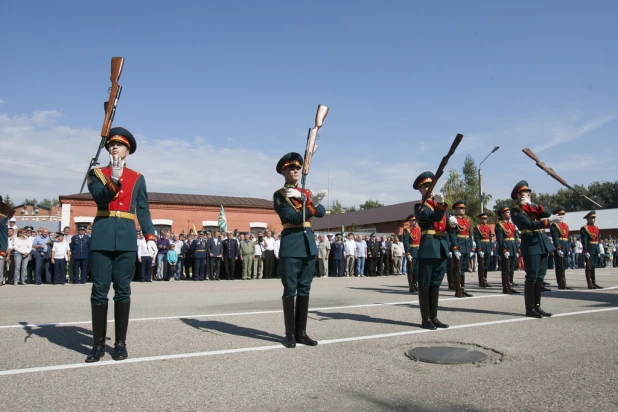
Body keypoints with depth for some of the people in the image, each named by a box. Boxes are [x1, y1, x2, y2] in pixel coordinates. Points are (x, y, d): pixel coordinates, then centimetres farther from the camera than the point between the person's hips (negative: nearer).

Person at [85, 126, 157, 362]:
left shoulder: (138, 179, 13)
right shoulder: (96, 173, 10)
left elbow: (143, 212, 9)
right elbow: (101, 199, -9)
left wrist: (150, 237, -2)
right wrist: (114, 180, -27)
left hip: (126, 239, 1)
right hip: (102, 238, 0)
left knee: (123, 290, 3)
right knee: (99, 290, 1)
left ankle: (120, 343, 11)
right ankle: (98, 344, 11)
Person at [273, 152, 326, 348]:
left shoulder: (306, 192, 16)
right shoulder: (279, 195, -1)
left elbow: (321, 212, -1)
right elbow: (295, 218, -13)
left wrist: (303, 197, -14)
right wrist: (312, 202, -20)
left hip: (308, 243, 6)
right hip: (291, 245, -5)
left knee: (304, 289, 8)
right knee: (290, 290, -1)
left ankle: (301, 332, 16)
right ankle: (290, 334, 7)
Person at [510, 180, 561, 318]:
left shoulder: (534, 207, 18)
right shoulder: (516, 211, -4)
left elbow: (548, 213, -1)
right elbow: (530, 225, -19)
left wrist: (532, 205, -8)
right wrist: (550, 221, -27)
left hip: (543, 243, 7)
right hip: (531, 244, -7)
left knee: (540, 277, 8)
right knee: (532, 277, -7)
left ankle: (537, 306, 14)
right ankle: (530, 309, -3)